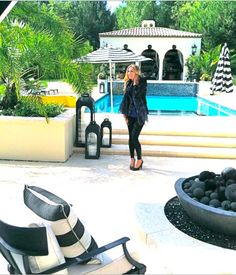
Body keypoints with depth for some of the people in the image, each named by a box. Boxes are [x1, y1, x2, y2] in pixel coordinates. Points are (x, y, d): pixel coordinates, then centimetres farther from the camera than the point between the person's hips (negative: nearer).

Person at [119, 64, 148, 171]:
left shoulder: (142, 82, -9)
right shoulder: (128, 83, 7)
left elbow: (137, 94, -23)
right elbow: (126, 98, 9)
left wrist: (135, 82, -16)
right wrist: (125, 114, 6)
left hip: (140, 114, -5)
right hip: (130, 113, 5)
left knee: (134, 137, -9)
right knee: (131, 137, 8)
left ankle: (139, 159, 8)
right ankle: (132, 158, 21)